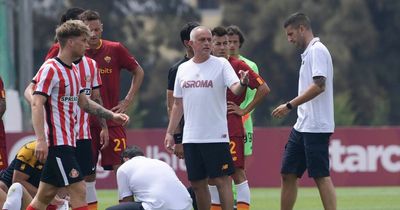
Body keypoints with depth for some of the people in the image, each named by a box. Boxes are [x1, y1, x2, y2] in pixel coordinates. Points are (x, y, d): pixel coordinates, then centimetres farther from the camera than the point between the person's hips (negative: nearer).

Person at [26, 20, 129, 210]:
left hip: (68, 142, 9)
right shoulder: (50, 69, -12)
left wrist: (112, 116, 22)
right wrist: (41, 140, -27)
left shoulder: (73, 71, 17)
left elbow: (84, 102, 28)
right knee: (78, 191, -12)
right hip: (57, 142, -9)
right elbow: (36, 104, -19)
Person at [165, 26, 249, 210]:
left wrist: (242, 84, -38)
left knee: (222, 181, -6)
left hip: (216, 137, -5)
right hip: (190, 138, 5)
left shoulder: (221, 64, -1)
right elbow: (178, 104, 16)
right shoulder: (183, 69, 11)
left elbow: (235, 89, -16)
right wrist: (170, 133, 13)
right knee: (197, 184, 9)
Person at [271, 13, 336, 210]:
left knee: (321, 176, -9)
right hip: (302, 126, 10)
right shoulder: (308, 53, 18)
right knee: (288, 174, 10)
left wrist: (289, 105, -18)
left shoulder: (317, 50, -11)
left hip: (316, 127, -10)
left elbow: (319, 86, -21)